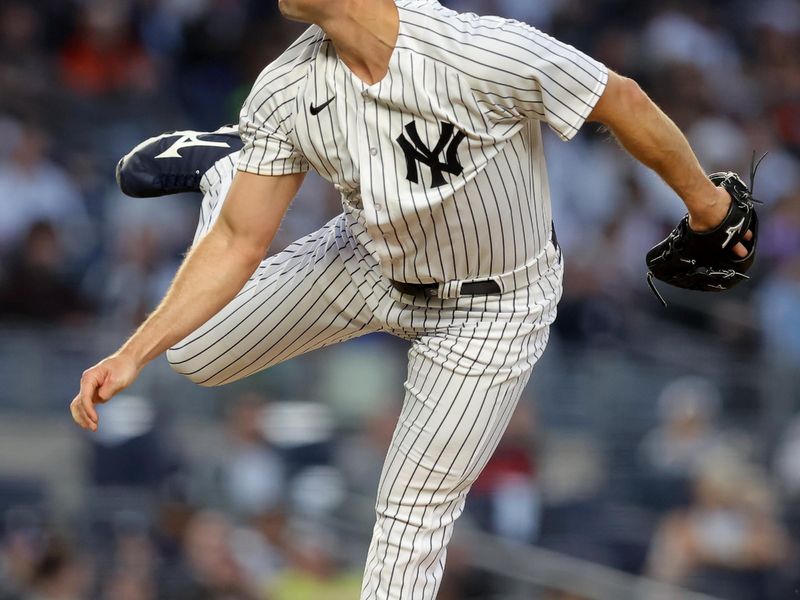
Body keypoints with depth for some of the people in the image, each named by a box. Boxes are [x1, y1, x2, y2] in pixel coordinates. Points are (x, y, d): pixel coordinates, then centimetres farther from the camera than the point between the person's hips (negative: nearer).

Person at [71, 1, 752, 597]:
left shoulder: (489, 55, -39)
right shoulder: (286, 91, -22)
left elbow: (624, 102, -23)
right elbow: (238, 245, -15)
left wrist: (701, 196, -7)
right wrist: (133, 355, -23)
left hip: (489, 309, -4)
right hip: (369, 266, 4)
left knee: (414, 513, -1)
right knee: (197, 350, 9)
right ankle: (225, 171, 35)